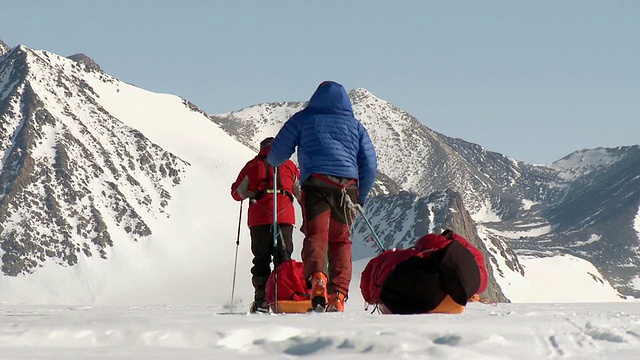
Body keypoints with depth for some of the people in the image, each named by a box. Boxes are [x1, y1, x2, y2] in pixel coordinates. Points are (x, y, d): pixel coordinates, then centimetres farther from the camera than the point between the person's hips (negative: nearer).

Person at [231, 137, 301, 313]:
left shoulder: (252, 166, 9)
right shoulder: (289, 166, 12)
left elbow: (237, 193, 11)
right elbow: (302, 193, 16)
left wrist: (250, 193, 31)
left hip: (259, 218, 0)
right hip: (285, 217, 1)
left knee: (261, 259, 4)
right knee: (283, 259, 5)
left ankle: (262, 300, -6)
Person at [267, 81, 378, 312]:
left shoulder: (303, 119, 16)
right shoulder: (355, 125, 23)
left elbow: (276, 155, 13)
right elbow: (370, 165, 19)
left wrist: (272, 161, 37)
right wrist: (360, 198, 30)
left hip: (316, 182, -2)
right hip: (348, 186, 2)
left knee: (316, 235, -8)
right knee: (341, 240, 11)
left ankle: (317, 277, -37)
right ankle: (338, 295, -2)